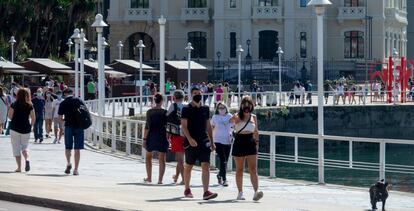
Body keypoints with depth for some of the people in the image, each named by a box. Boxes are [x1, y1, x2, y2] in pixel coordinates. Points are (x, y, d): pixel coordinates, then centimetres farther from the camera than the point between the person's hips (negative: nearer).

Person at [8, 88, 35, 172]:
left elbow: (10, 116, -8)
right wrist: (30, 126, 14)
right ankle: (27, 159, -16)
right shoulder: (30, 106, -1)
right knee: (25, 146, 14)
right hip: (26, 129, 2)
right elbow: (33, 118, 0)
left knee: (16, 148, 6)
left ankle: (19, 167, 4)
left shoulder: (14, 105, -8)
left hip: (15, 128, -2)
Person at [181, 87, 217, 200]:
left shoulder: (205, 109, 11)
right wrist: (190, 139, -23)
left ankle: (206, 192, -17)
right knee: (188, 166, 10)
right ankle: (187, 190, 27)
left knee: (206, 166, -10)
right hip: (191, 142, -3)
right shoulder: (187, 109, -3)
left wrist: (212, 142, 15)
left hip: (204, 141, 3)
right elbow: (184, 126, -9)